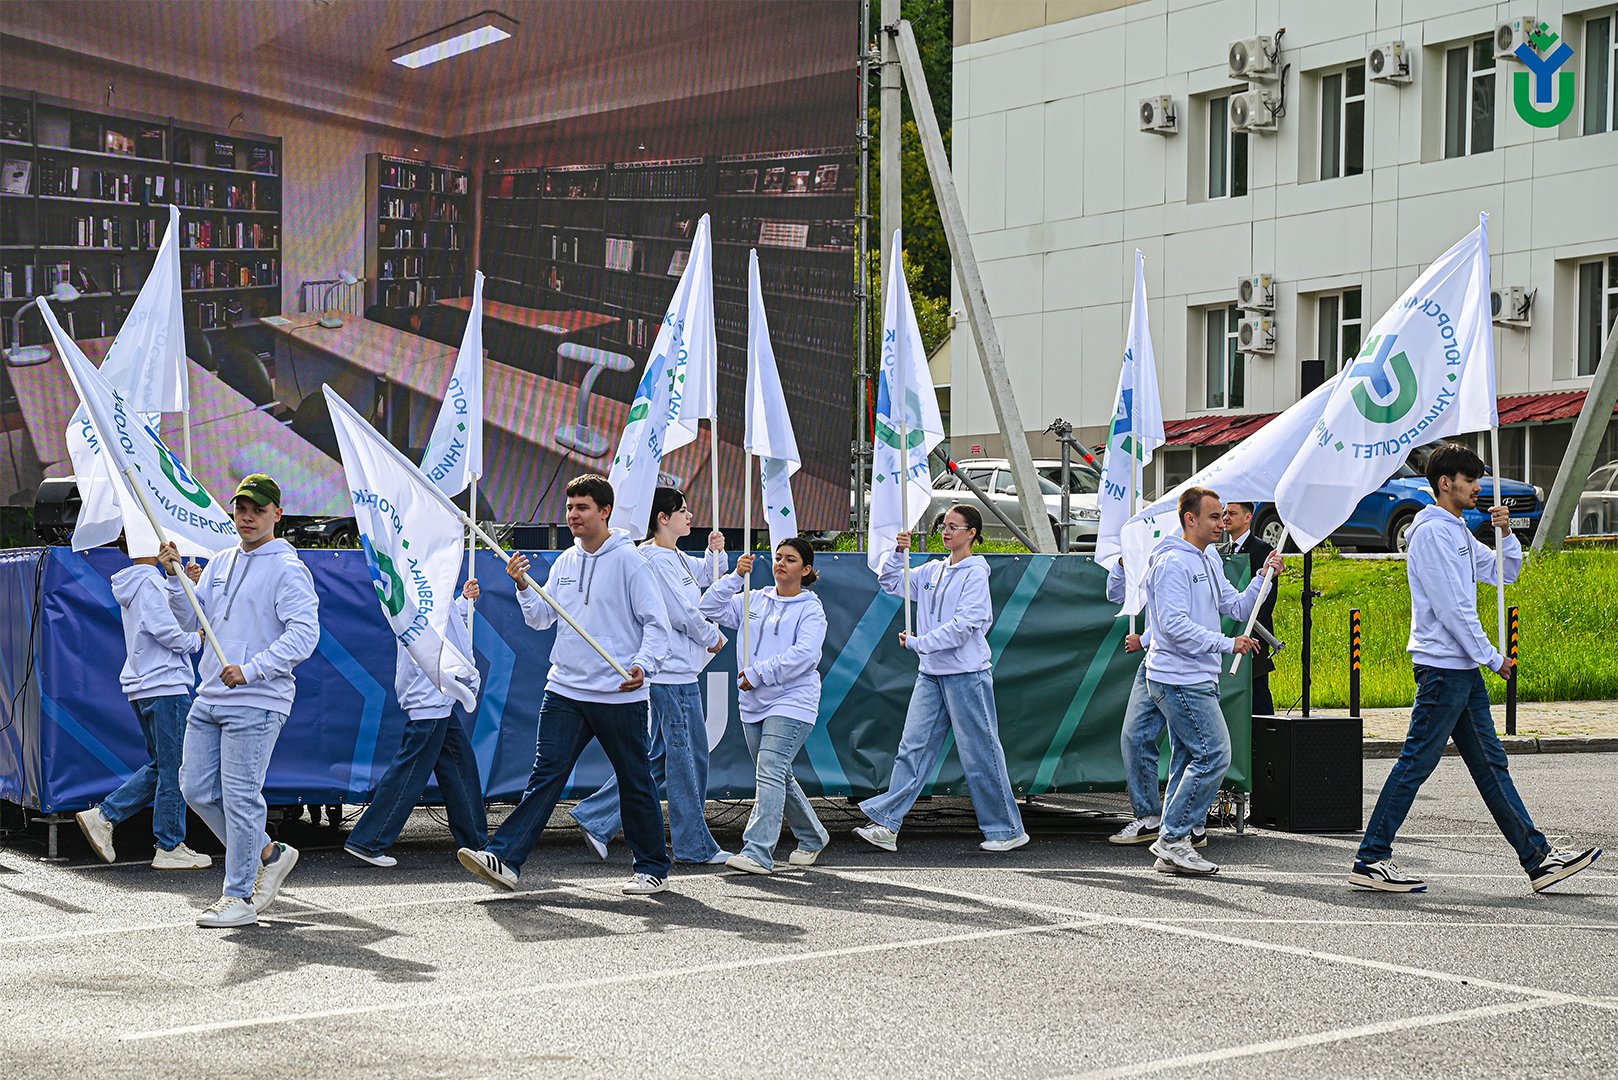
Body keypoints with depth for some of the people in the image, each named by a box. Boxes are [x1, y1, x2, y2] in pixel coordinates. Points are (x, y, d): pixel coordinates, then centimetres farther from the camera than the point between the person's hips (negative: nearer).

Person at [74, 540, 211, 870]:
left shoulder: (132, 583, 18)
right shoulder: (149, 582, -13)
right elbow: (167, 632, -19)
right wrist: (196, 640, -2)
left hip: (141, 687, 10)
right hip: (165, 685, -10)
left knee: (160, 765, 16)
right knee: (174, 768, -3)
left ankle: (103, 815, 10)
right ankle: (170, 848, 2)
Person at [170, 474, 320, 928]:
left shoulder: (288, 569, -8)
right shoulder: (220, 563, 16)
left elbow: (304, 634, -17)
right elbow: (190, 620, 14)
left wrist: (251, 670, -24)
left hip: (256, 702, -8)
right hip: (209, 698, 8)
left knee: (240, 796, -6)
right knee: (197, 789, 8)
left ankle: (239, 898, 3)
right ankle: (269, 855, 24)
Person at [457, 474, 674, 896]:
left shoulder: (630, 560, -7)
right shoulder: (565, 562, 12)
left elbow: (657, 622, -8)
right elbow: (542, 618, 13)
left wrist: (643, 664, -23)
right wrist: (524, 587, -4)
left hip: (619, 695, -5)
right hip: (565, 689, 5)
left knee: (635, 783, 7)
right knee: (546, 774, -5)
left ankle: (653, 868, 20)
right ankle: (504, 857, -15)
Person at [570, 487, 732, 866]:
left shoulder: (676, 558, 15)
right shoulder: (656, 559, -15)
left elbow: (706, 576, 35)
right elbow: (684, 614, -17)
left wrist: (714, 552, 14)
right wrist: (713, 638, -1)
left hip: (678, 673, 10)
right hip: (673, 674, -10)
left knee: (660, 757, 13)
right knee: (686, 758, -1)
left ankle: (596, 818, 12)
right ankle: (695, 845, 7)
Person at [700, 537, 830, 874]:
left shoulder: (811, 609, -4)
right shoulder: (755, 600, 13)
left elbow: (804, 654, -17)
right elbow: (712, 608, 8)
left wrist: (758, 674, -17)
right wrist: (736, 577, -3)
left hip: (791, 703, -7)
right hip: (754, 704, 7)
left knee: (770, 771, -19)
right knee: (778, 776, 15)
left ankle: (758, 852, -24)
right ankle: (813, 837, 33)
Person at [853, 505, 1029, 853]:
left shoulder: (975, 573, -10)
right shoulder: (932, 571, 12)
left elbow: (963, 626, -18)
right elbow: (890, 583, 21)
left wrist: (917, 642, -16)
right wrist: (899, 552, 4)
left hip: (967, 675, -7)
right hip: (931, 674, 7)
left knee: (980, 754, -1)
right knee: (913, 748, 2)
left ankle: (1008, 830, 10)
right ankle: (886, 826, -1)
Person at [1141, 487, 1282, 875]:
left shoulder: (1210, 560, 17)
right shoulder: (1172, 563, -14)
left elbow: (1236, 607, 17)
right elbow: (1174, 625, -21)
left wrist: (1264, 577, 4)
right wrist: (1227, 643, -21)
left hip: (1198, 679, 10)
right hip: (1179, 679, -10)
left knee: (1189, 761, 10)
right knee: (1213, 755, -13)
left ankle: (1171, 849, 13)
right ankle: (1172, 839, -8)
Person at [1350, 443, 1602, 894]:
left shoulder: (1457, 531, 18)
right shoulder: (1432, 531, -13)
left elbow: (1504, 573, 25)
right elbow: (1451, 606, -18)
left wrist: (1505, 534, 7)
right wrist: (1493, 657, -12)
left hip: (1464, 669, 10)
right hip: (1442, 665, -10)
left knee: (1490, 764, 10)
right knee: (1417, 762, -7)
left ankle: (1538, 857, 12)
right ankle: (1371, 860, -3)